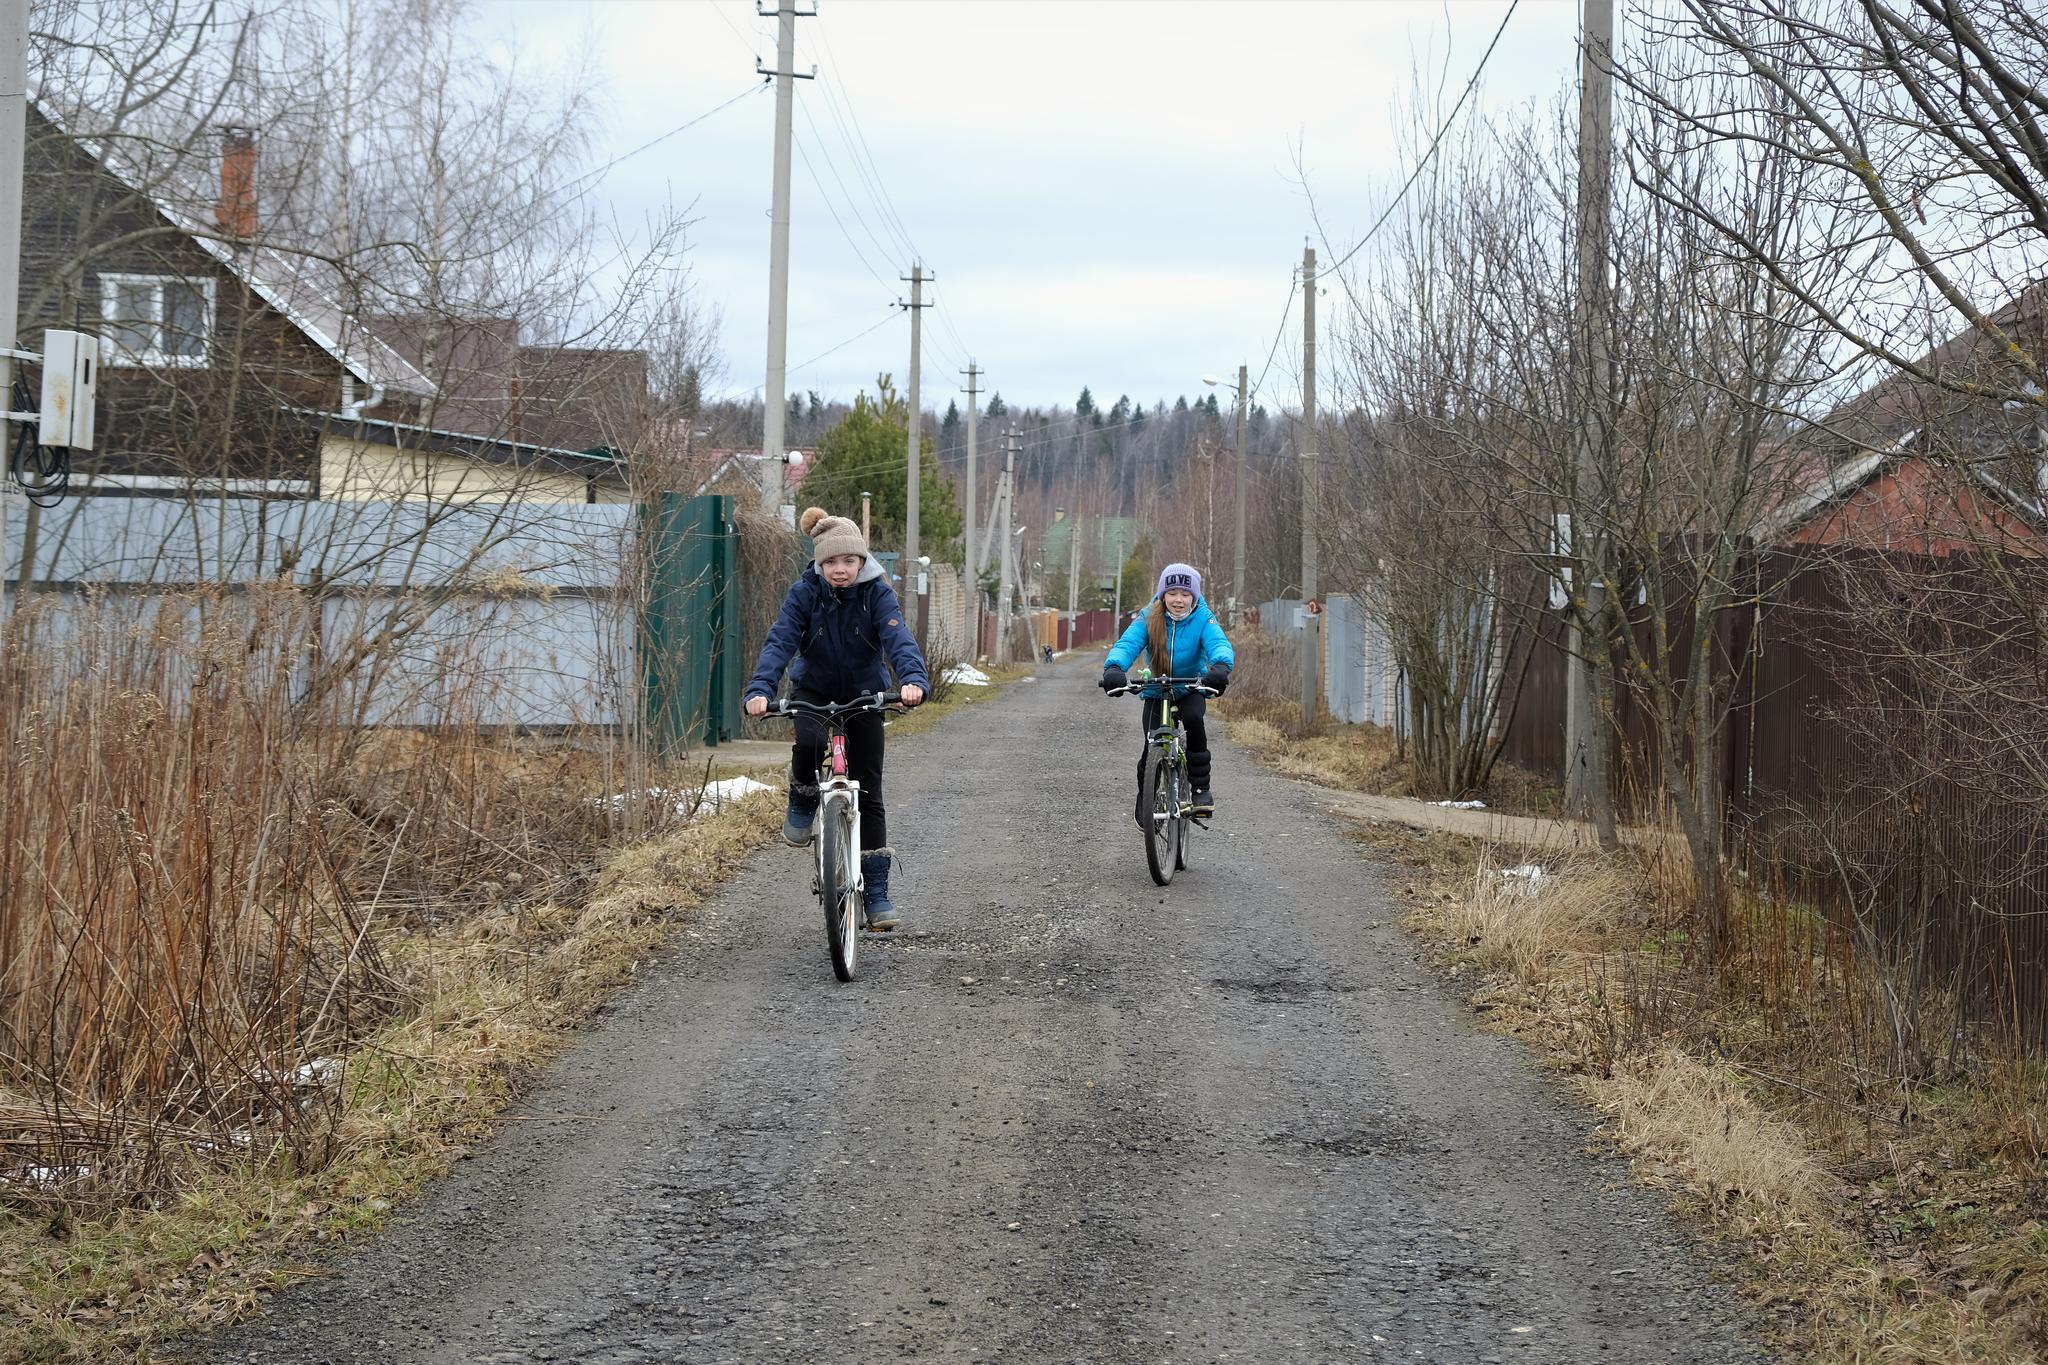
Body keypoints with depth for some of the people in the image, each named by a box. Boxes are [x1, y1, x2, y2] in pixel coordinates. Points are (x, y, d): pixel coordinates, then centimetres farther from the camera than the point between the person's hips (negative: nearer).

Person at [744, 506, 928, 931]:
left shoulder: (878, 593, -19)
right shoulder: (804, 592, -18)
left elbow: (899, 640, -33)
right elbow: (780, 641, -28)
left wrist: (913, 680, -54)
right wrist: (760, 689, -46)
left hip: (864, 695, 0)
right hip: (813, 691, 0)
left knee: (868, 792, -3)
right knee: (810, 742, -35)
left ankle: (876, 892, 3)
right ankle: (803, 802, -3)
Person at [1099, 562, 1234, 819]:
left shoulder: (1203, 619, -16)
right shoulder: (1149, 619, -14)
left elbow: (1219, 643, -33)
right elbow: (1127, 644, -28)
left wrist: (1220, 665, -57)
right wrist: (1114, 668, -51)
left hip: (1190, 689, -1)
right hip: (1156, 690, 1)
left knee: (1194, 720, -32)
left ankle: (1201, 788, -17)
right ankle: (1145, 797, 18)